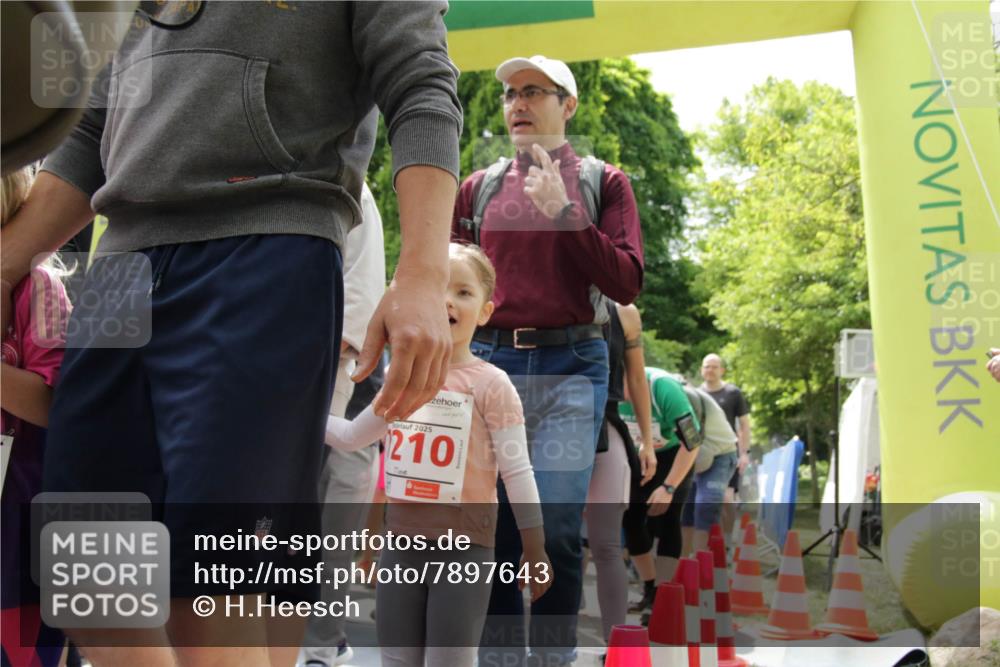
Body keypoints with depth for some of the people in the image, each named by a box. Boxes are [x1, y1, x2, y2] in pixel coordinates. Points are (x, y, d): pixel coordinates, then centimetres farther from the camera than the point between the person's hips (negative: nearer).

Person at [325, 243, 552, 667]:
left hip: (464, 545, -5)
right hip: (403, 540, 5)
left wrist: (535, 550, -7)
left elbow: (517, 472, -7)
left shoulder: (490, 384, -6)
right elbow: (350, 437, 22)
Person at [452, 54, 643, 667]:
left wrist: (562, 213, -10)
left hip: (571, 368, -2)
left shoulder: (604, 183, 8)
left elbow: (626, 283, -3)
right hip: (491, 362, 3)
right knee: (492, 531, 1)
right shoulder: (478, 188, 14)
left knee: (557, 530, -11)